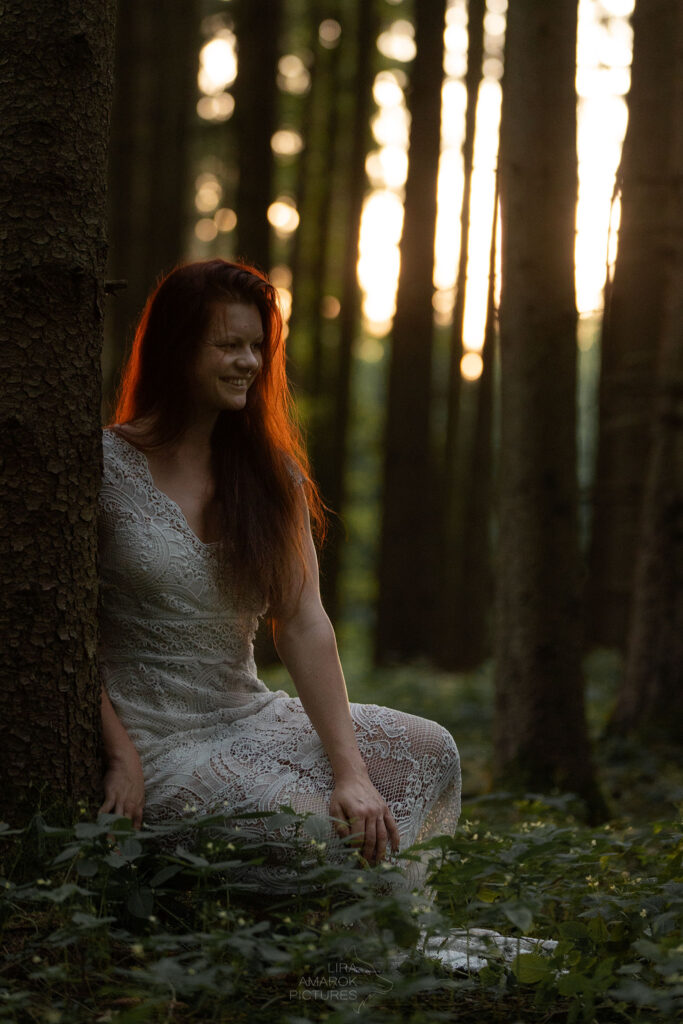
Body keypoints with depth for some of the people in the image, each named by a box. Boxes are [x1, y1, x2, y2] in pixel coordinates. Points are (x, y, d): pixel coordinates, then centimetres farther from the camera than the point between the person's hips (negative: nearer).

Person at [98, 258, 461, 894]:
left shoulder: (271, 476, 8)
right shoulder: (108, 467, -9)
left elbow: (304, 624, -2)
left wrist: (351, 770, -12)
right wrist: (121, 759, -16)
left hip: (252, 716, 6)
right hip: (157, 739, -6)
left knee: (427, 748, -9)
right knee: (308, 838, -24)